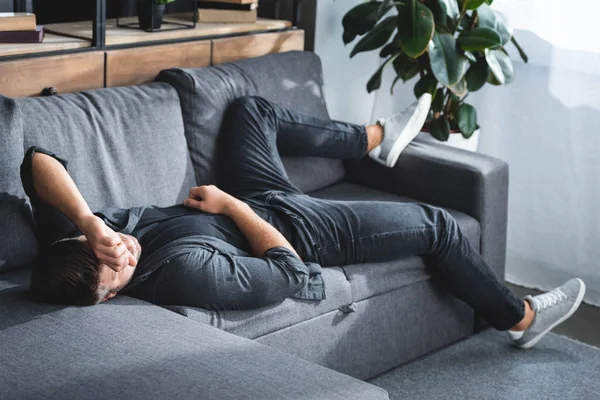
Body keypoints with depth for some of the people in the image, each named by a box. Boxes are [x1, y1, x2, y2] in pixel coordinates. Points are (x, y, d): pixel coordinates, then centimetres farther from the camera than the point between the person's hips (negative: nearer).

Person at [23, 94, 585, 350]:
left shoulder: (69, 239, -25)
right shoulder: (187, 273, -43)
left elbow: (39, 161, -30)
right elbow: (290, 272, -34)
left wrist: (87, 221, -42)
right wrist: (230, 204, -24)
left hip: (255, 199, 7)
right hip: (293, 229, -7)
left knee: (251, 111, 23)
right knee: (437, 225, 3)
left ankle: (376, 140, 43)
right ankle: (519, 318, 28)